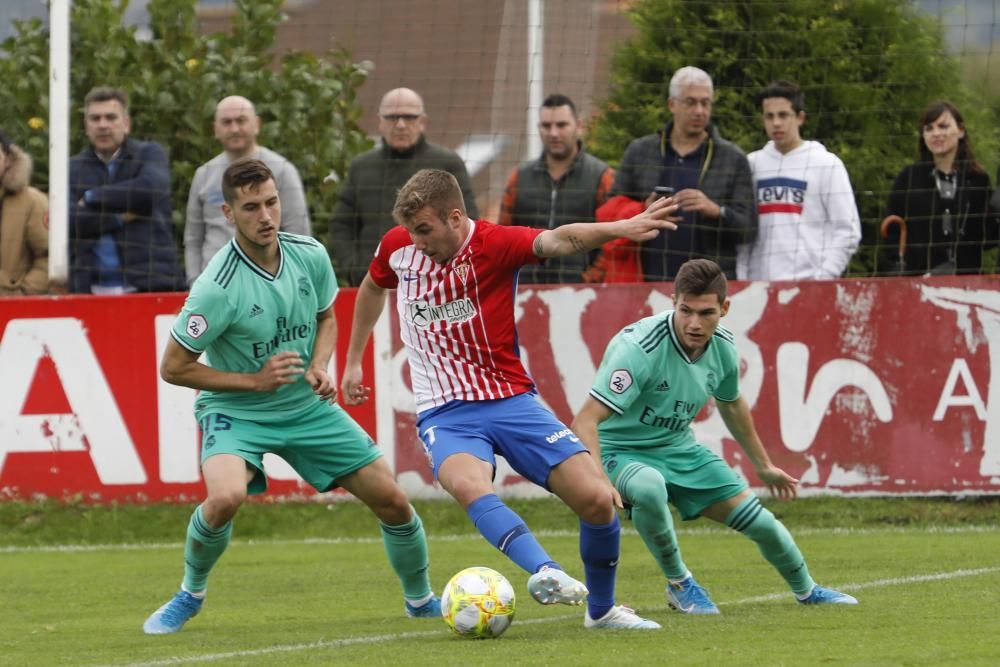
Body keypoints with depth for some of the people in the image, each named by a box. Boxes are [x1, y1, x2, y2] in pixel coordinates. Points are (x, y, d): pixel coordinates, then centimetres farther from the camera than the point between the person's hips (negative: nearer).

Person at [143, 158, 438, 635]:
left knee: (392, 501, 2)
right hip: (237, 411, -5)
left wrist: (319, 367, -9)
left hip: (307, 405, 5)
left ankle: (420, 599, 29)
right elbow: (173, 367, -19)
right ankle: (190, 595, -5)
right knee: (225, 497, -34)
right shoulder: (218, 287, -26)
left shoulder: (310, 256, -10)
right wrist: (256, 381, -22)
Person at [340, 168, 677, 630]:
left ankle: (601, 609, 15)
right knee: (467, 484, -35)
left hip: (511, 400, -1)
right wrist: (352, 361, 30)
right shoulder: (398, 247, 0)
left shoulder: (495, 244, -12)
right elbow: (372, 288, 24)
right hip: (445, 414, 1)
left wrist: (620, 228, -52)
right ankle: (543, 572, -52)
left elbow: (559, 240, -32)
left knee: (597, 500, -9)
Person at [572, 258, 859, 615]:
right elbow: (585, 421, -36)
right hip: (623, 452, -6)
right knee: (648, 487, -40)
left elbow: (731, 405, 16)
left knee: (760, 520, 3)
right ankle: (678, 583, -13)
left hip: (679, 450, 6)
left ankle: (806, 590, 37)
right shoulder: (639, 346, -31)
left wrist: (763, 465, 27)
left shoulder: (723, 348, -8)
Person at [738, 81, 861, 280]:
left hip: (807, 285, -3)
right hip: (758, 285, 4)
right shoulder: (753, 164, 15)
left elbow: (847, 232, 0)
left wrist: (822, 278, -9)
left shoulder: (827, 165, 4)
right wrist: (741, 279, 3)